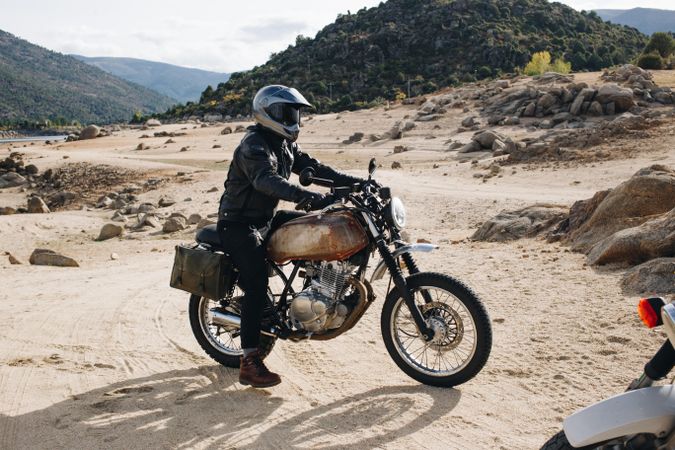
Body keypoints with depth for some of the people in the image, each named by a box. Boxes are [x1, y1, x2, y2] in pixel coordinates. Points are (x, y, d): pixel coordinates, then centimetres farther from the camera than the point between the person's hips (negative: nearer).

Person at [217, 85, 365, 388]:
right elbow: (266, 180, -39)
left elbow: (313, 168, 13)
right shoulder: (254, 146, -20)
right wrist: (307, 197, -53)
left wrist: (355, 182, 3)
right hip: (239, 224, -9)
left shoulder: (284, 145, 11)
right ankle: (249, 363, -24)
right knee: (257, 283, -23)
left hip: (267, 219, 9)